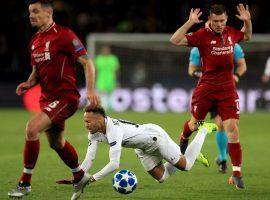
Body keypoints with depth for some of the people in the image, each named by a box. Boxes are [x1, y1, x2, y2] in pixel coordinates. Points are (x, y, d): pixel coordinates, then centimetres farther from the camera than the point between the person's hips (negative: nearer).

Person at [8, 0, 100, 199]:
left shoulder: (63, 35, -13)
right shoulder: (35, 40, 11)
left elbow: (87, 62, -13)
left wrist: (91, 90, -24)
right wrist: (29, 83, 0)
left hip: (65, 96, -9)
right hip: (47, 97, 9)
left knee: (32, 128, -24)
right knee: (56, 143, 19)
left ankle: (25, 183, -15)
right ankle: (80, 177, 42)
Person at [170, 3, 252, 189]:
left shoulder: (231, 33, 3)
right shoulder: (202, 35, -10)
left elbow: (247, 36, 27)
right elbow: (175, 40, -17)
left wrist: (247, 21, 8)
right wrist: (190, 23, -26)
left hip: (227, 90, 2)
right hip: (206, 89, -2)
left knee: (233, 130, -9)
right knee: (194, 125, 16)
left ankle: (237, 174, -8)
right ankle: (184, 139, 54)